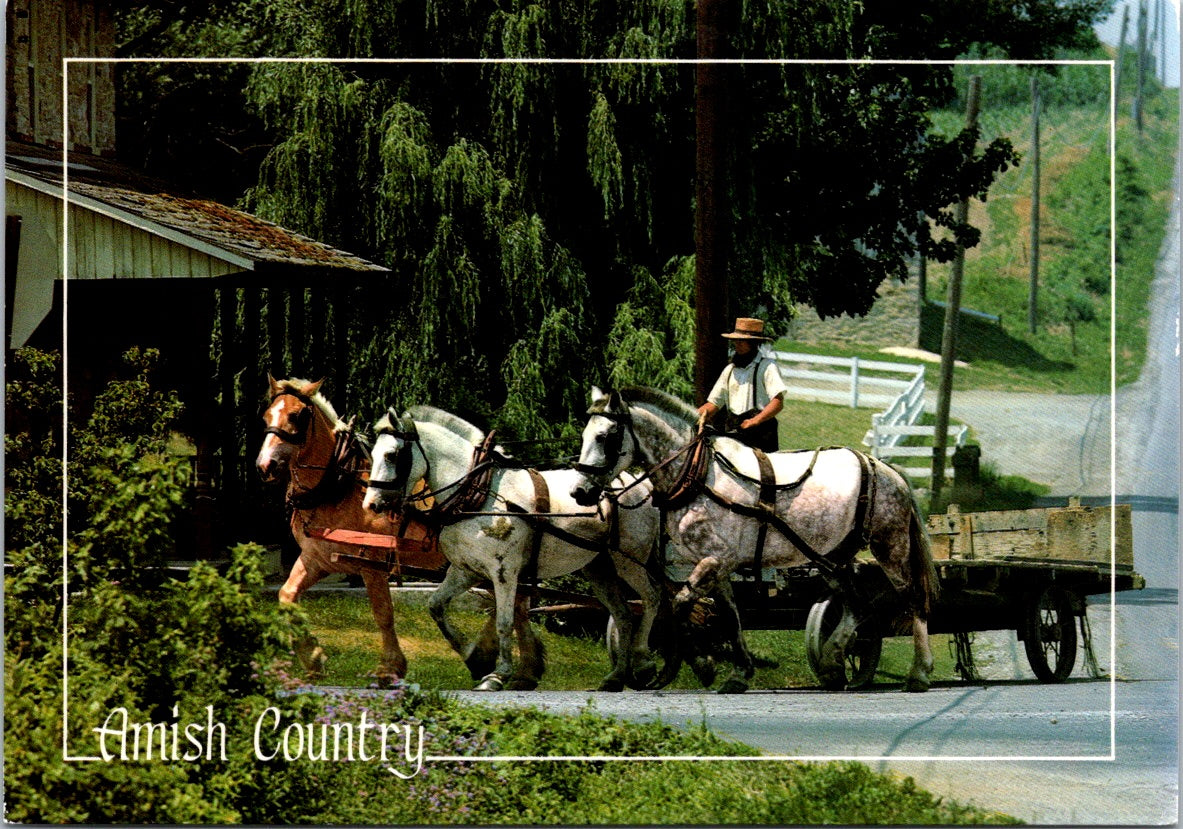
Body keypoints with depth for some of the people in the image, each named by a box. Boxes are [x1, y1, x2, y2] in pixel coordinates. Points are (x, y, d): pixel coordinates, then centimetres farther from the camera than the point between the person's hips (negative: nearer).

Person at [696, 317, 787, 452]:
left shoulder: (767, 366, 0)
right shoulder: (730, 370, 21)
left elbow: (778, 403, -11)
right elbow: (714, 403, 21)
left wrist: (755, 421, -24)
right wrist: (696, 415, 0)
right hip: (732, 432, 6)